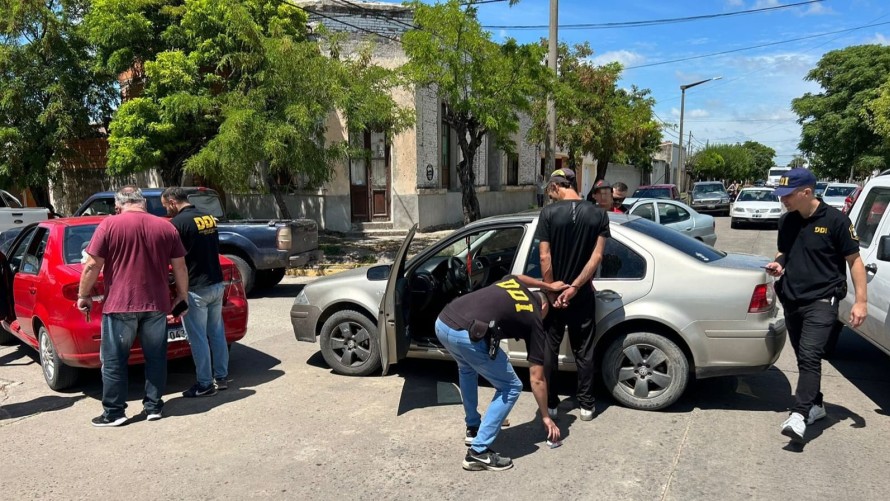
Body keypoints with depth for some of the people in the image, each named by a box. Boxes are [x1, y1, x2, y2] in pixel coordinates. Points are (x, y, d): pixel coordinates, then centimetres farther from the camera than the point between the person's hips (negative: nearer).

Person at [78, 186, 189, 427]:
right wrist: (182, 295, 18)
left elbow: (92, 266, -5)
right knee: (155, 357, 13)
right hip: (156, 304, 3)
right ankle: (153, 406, 19)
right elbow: (180, 267, 7)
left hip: (120, 304, -3)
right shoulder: (166, 227, 4)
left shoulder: (109, 225, -5)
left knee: (113, 360, 8)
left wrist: (83, 295, 7)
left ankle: (114, 412, 14)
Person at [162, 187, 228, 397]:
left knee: (198, 338, 1)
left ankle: (205, 384, 8)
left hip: (196, 289, -8)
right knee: (217, 332, 15)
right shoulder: (208, 217, 9)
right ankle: (221, 376, 22)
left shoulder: (179, 222, -14)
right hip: (216, 284, 8)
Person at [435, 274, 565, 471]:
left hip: (442, 323, 7)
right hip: (466, 335, -7)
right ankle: (478, 452, 8)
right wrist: (546, 417, 29)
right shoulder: (534, 319, 16)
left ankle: (472, 428, 45)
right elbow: (537, 378, 18)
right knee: (511, 388, 13)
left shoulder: (513, 281, 28)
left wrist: (548, 285, 61)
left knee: (467, 368, 38)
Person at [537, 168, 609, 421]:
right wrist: (574, 287, -11)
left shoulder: (549, 213, -11)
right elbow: (596, 257, -9)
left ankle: (550, 404, 17)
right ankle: (586, 405, 19)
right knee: (584, 351, 13)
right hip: (582, 295, 2)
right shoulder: (598, 214, -3)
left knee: (549, 349, 11)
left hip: (555, 292, -2)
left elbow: (545, 258, -14)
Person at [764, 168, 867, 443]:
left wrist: (861, 301, -11)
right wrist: (778, 264, -2)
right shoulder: (787, 221, 6)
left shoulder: (835, 220, -10)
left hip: (822, 301, -6)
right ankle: (815, 405, 31)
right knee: (804, 358, 15)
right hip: (791, 300, 7)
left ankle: (799, 415, -21)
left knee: (810, 357, -17)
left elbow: (854, 260, -6)